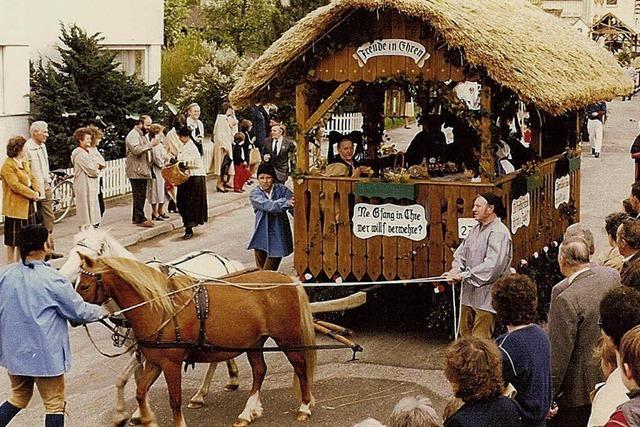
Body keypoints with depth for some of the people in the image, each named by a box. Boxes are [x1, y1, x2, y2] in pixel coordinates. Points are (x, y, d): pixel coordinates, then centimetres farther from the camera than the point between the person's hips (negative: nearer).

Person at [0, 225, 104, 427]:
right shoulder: (52, 280, -19)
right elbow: (80, 312, -10)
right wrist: (100, 311, 9)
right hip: (44, 354, -6)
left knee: (19, 397, 24)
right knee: (55, 404, 9)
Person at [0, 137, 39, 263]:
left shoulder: (24, 163, 14)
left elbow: (32, 178, 14)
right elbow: (15, 185, -23)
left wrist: (37, 192, -5)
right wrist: (32, 194, -20)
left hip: (28, 205, 9)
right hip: (15, 206, -9)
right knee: (13, 239, 1)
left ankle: (19, 261, 24)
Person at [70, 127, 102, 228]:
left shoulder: (86, 152, 16)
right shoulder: (80, 154, -17)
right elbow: (92, 171, -20)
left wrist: (96, 166, -5)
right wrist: (98, 168, 0)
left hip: (91, 187, 10)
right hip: (85, 187, -10)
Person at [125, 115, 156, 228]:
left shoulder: (142, 135, 21)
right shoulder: (133, 135, -11)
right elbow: (136, 150, -26)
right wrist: (150, 145, -25)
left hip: (143, 171, 10)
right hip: (136, 171, -10)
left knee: (141, 196, 12)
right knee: (139, 196, -9)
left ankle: (137, 217, 19)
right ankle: (140, 219, -6)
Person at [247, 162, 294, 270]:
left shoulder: (281, 190, -2)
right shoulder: (255, 194, -5)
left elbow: (293, 203, -16)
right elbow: (268, 206, -24)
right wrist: (286, 203, -39)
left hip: (278, 236, -1)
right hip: (262, 236, 1)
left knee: (269, 271, 0)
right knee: (260, 270, 10)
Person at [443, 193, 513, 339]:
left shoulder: (499, 232, -14)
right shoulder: (476, 230, 15)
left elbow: (492, 265, -25)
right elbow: (461, 252, 16)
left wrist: (463, 275, -22)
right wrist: (456, 269, -7)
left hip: (486, 296, -9)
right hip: (469, 294, 9)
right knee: (466, 335, 16)